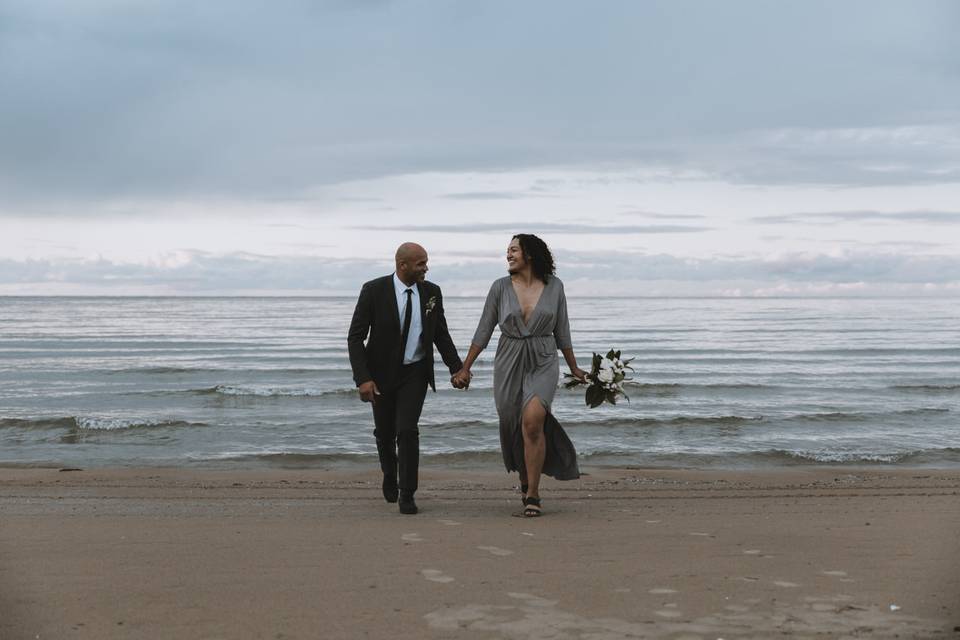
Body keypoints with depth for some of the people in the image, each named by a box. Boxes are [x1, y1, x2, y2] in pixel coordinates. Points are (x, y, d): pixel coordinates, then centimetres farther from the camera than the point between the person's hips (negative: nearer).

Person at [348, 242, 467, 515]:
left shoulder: (431, 292, -7)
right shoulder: (373, 291, -17)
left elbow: (441, 336, 4)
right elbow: (355, 337, -15)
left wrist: (457, 369, -8)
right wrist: (363, 379, -25)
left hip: (415, 372, 1)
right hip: (382, 372, -1)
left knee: (407, 430, -15)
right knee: (384, 433, 13)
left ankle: (407, 494, -3)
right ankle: (390, 474, 45)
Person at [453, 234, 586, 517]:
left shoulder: (554, 286, 0)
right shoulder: (500, 287, -1)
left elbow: (561, 331, 8)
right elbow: (484, 330, 4)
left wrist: (574, 368, 12)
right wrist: (465, 367, 2)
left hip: (543, 364, -2)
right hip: (508, 365, 2)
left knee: (532, 421, -23)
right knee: (514, 428, 9)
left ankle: (532, 494, -13)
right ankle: (526, 481, 38)